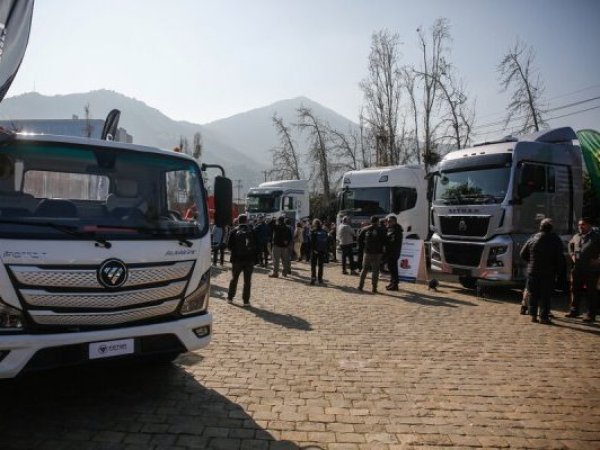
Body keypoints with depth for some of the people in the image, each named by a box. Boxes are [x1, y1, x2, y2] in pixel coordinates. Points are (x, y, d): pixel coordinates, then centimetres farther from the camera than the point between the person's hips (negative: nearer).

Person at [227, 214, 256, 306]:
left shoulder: (234, 231, -3)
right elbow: (256, 245, -4)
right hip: (249, 259, -1)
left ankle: (230, 297, 23)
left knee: (234, 279, 16)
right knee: (247, 280, 4)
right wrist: (253, 256, 8)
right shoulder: (251, 231, -5)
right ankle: (246, 301, 4)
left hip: (237, 259, 1)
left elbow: (229, 246, -3)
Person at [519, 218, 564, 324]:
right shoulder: (556, 240, -5)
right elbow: (560, 258, -8)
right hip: (548, 273, -2)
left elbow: (523, 254, 6)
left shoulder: (533, 238, 2)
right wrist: (557, 270, 2)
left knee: (533, 294, 10)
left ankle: (533, 315, 12)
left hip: (533, 271, 3)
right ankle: (543, 316, 3)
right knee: (546, 295, 3)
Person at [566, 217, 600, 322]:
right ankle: (574, 310, 25)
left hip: (591, 270, -6)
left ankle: (591, 314, 9)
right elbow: (570, 245, 29)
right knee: (575, 290, 13)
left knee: (591, 292, 1)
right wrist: (572, 254, 15)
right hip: (577, 269, 6)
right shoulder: (576, 237, 11)